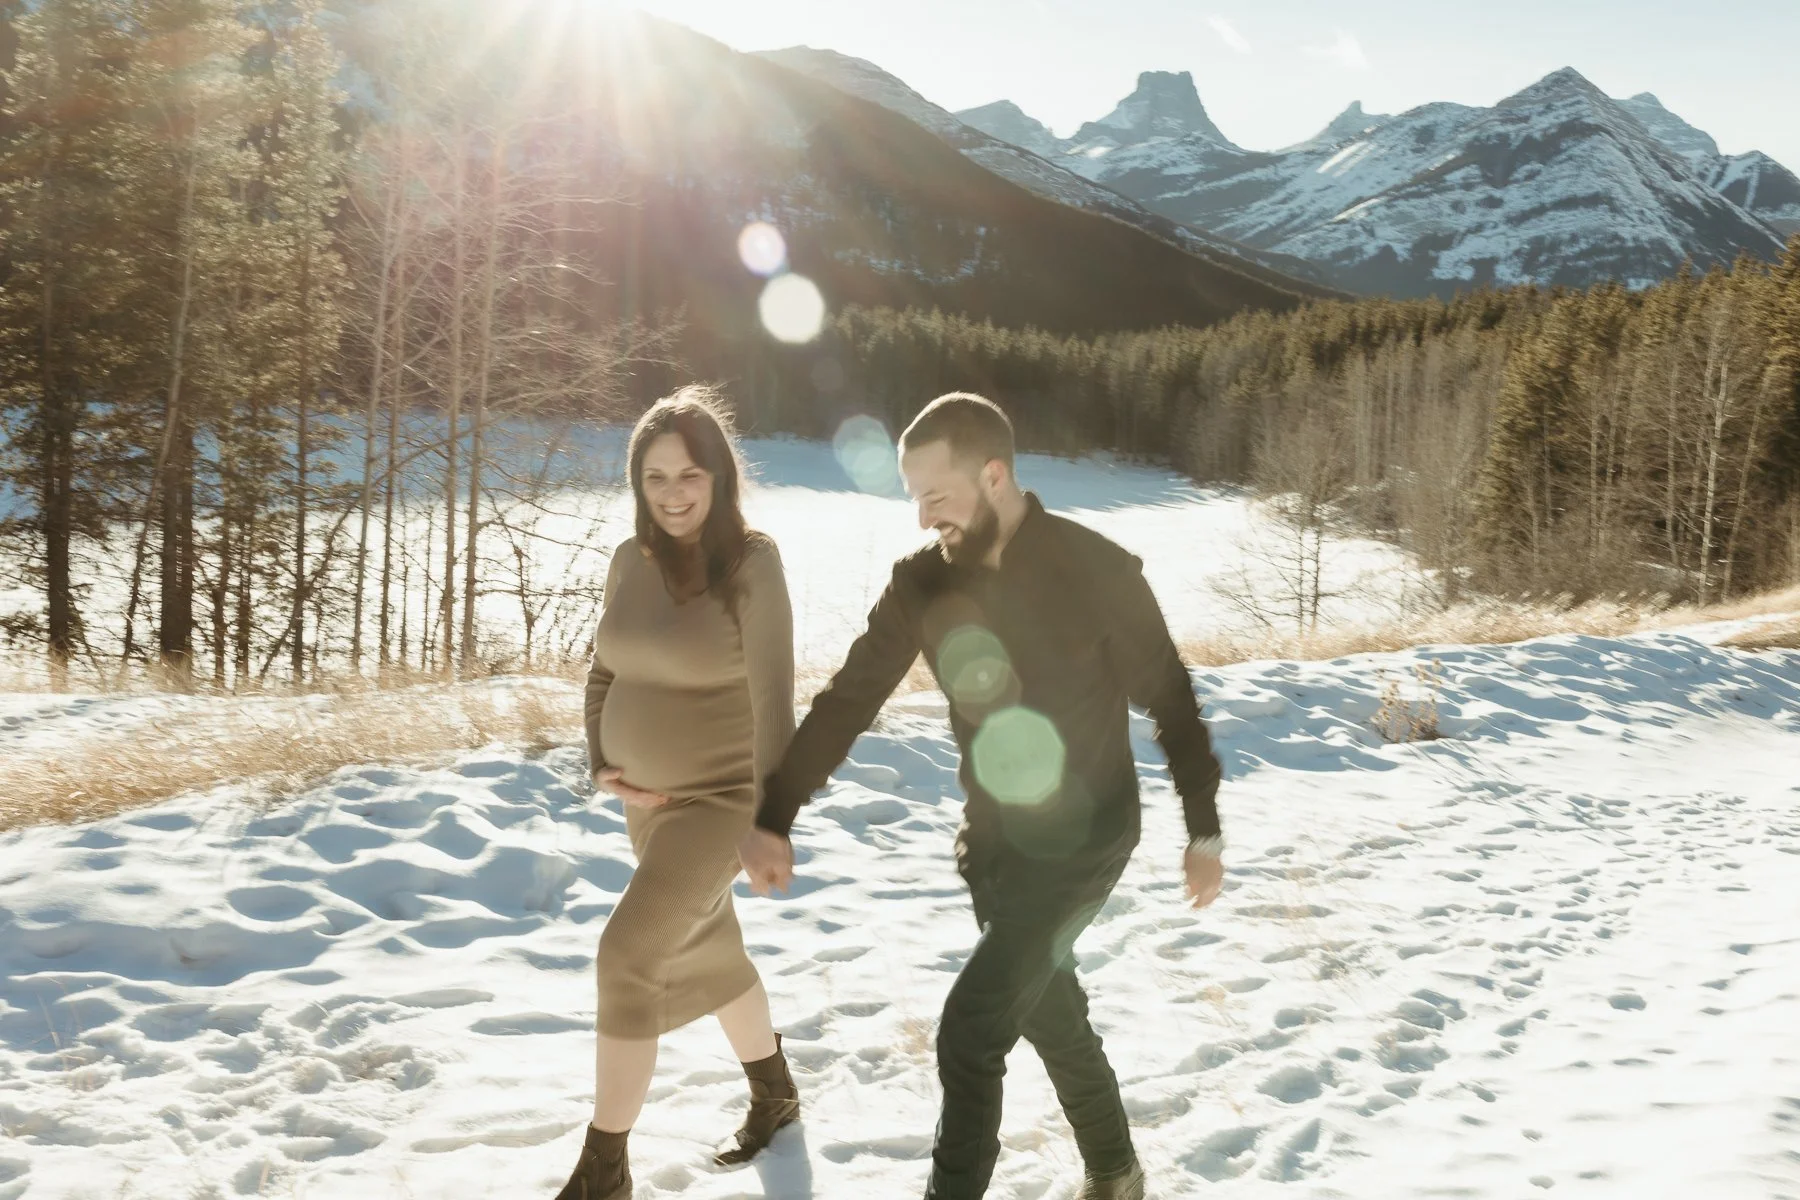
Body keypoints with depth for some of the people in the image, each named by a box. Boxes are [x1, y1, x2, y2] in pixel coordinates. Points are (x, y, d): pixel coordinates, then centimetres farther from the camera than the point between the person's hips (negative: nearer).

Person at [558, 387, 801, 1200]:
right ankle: (775, 1094, 44)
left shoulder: (751, 564, -19)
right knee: (708, 955, 20)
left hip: (720, 798, -7)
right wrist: (602, 767, -4)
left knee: (626, 956, -15)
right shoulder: (630, 560, -1)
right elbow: (605, 672, 10)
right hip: (649, 798, 7)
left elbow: (773, 695, -23)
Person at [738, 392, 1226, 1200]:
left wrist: (1204, 834, -4)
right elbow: (847, 699, -4)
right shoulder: (921, 582, -8)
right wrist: (773, 818, -9)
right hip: (992, 838, 5)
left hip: (1082, 841, -5)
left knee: (972, 1029, -12)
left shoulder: (1098, 573, -20)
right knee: (1049, 1009, 20)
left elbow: (1172, 705, -9)